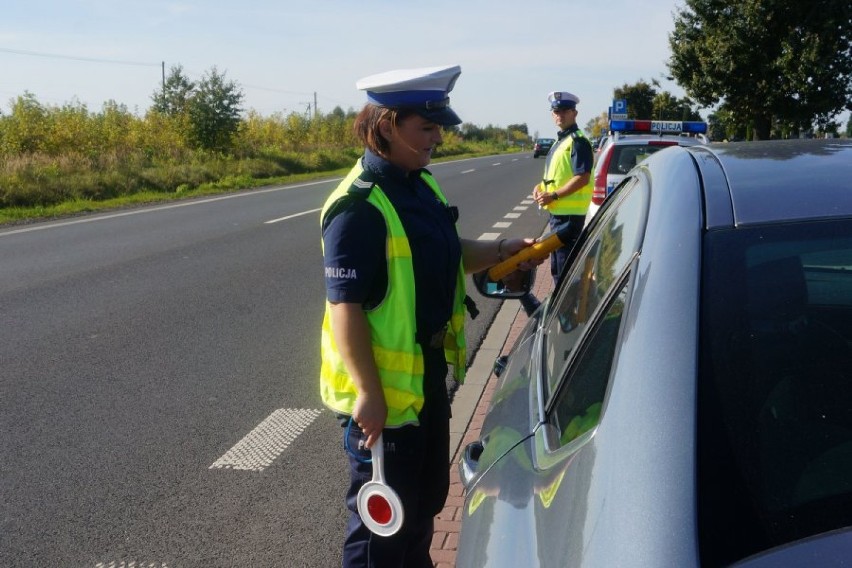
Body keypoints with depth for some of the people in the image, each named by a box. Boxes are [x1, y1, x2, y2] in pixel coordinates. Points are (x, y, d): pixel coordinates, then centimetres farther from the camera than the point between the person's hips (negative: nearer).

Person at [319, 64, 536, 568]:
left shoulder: (420, 185, 6)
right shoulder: (360, 206, -23)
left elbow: (447, 255, 18)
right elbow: (345, 305, -25)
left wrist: (500, 251, 3)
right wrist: (368, 392, -25)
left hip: (428, 372, 9)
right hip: (384, 386, -9)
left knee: (426, 498, 24)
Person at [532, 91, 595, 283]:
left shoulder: (577, 141, -12)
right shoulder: (560, 141, 17)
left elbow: (582, 178, -20)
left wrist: (553, 195, -20)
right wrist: (541, 186, 6)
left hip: (569, 213, -10)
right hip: (558, 211, 10)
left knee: (566, 267, -7)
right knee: (557, 266, 18)